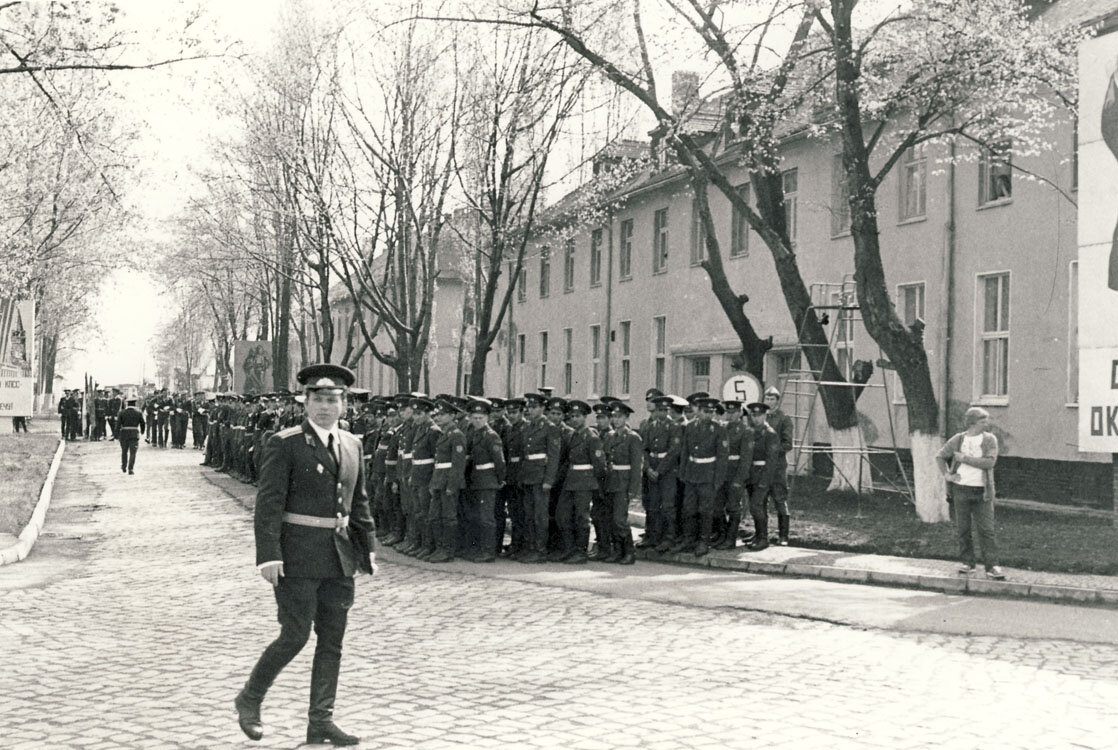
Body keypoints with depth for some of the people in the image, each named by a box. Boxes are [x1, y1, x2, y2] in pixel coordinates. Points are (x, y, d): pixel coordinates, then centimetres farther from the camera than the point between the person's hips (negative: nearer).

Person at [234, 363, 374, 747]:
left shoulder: (351, 445, 11)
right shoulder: (284, 444, -7)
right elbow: (268, 504, -12)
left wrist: (367, 551, 15)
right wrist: (268, 556, -19)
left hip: (339, 558, 6)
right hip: (297, 558, -6)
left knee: (332, 641, 7)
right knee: (295, 636, -5)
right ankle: (249, 699, 18)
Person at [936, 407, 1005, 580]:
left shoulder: (990, 439, 0)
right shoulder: (958, 440, 4)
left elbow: (989, 462, -14)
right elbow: (940, 457, 14)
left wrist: (964, 458, -12)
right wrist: (946, 474, 1)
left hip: (981, 492, -1)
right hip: (961, 489, 1)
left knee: (986, 529, -5)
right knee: (963, 529, 5)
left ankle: (992, 567, -3)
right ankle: (967, 563, 16)